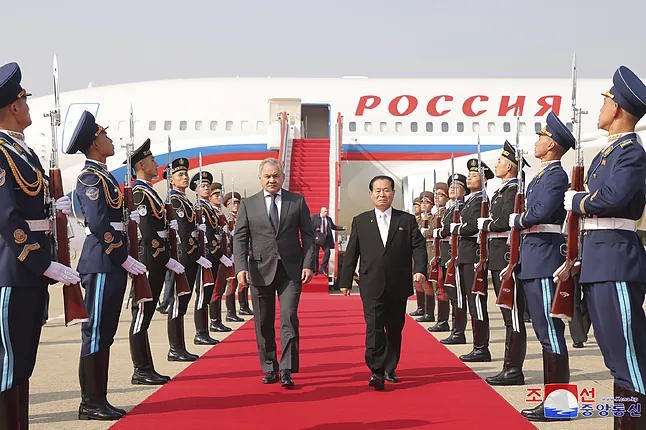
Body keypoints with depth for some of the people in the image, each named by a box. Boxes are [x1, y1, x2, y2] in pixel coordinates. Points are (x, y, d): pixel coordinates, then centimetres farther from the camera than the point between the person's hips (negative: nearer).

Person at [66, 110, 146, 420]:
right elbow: (98, 224, -20)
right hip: (102, 263, -10)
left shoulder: (102, 176, 18)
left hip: (112, 264, 10)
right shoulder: (90, 178, -12)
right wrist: (125, 258, -18)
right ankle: (90, 404, 2)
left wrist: (129, 216, 12)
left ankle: (98, 399, 18)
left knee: (105, 332, 12)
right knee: (96, 331, -4)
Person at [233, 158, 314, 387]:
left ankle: (287, 370, -5)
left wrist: (308, 264, -5)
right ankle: (269, 369, 19)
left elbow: (308, 235, 6)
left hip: (291, 271, -1)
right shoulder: (248, 204, 7)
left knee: (289, 317, -10)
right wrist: (241, 268, -11)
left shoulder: (297, 201, 7)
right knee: (263, 323, 7)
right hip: (260, 271, 1)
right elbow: (239, 238, 2)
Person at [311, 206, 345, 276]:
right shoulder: (314, 217, -1)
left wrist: (342, 228, 7)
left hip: (325, 238, 4)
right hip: (316, 238, -3)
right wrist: (315, 229, -17)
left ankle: (323, 268, 3)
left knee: (327, 252, -8)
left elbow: (333, 227, 18)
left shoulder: (329, 219, 12)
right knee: (315, 254, 3)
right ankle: (315, 270, 14)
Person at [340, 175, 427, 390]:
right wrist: (345, 281, 7)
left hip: (399, 286, 1)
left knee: (395, 328, 10)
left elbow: (418, 246, 2)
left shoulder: (407, 220, 8)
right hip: (372, 286, -1)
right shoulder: (360, 221, 9)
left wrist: (420, 270, -15)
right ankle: (377, 372, -13)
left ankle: (390, 369, 23)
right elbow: (351, 252, 10)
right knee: (374, 327, -11)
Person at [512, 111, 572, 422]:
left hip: (545, 259, -10)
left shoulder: (556, 175, -10)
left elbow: (542, 211, -23)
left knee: (551, 332, -6)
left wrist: (516, 220, -7)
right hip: (532, 259, 10)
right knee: (545, 332, 12)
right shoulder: (540, 176, 19)